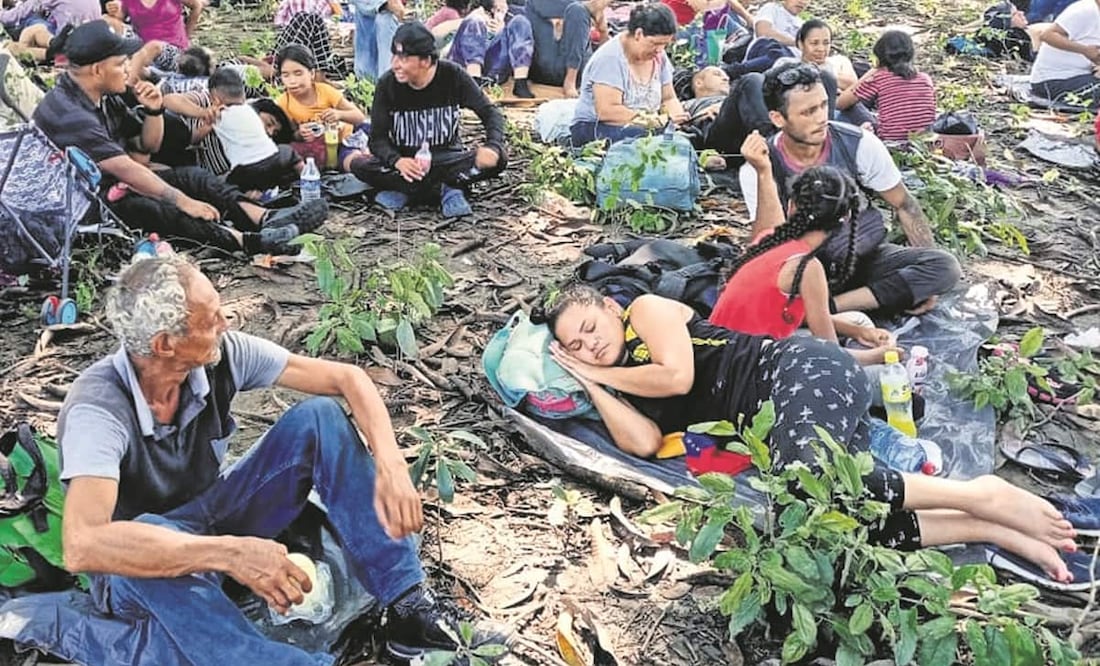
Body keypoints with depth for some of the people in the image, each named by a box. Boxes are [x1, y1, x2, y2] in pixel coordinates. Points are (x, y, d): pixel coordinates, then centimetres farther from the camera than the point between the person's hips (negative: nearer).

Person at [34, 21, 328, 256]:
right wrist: (182, 200, -29)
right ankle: (246, 241, -50)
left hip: (113, 187, 10)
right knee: (148, 207, -36)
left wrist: (154, 110, -5)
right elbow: (124, 168, -29)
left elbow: (149, 145, 15)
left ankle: (264, 218, -23)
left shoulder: (105, 98, 7)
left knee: (190, 175, -3)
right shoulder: (67, 111, -23)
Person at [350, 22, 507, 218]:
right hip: (405, 162, 0)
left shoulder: (453, 76, -11)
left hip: (447, 158, 0)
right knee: (360, 166, -28)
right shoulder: (387, 84, -11)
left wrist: (493, 146, -33)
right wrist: (396, 161, -35)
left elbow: (490, 112, -11)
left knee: (498, 160, -28)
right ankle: (447, 189, -24)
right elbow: (377, 138, -12)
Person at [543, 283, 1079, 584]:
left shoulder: (647, 308, 6)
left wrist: (605, 372, 4)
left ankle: (980, 495, -23)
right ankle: (987, 528, -16)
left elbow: (678, 375, -11)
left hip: (799, 368, -7)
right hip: (773, 417, 7)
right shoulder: (629, 389, 22)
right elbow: (644, 443, 0)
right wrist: (587, 380, 9)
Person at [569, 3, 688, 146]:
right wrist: (651, 120, -28)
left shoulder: (659, 56, 4)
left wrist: (677, 116, -11)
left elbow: (669, 99, 12)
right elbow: (606, 111, -25)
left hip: (644, 129, 6)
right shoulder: (610, 58, -17)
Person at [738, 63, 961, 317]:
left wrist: (927, 279, -4)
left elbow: (904, 205, 2)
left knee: (946, 267, -23)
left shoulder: (859, 144, -9)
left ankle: (827, 307, -25)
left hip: (867, 259, 4)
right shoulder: (758, 169, -12)